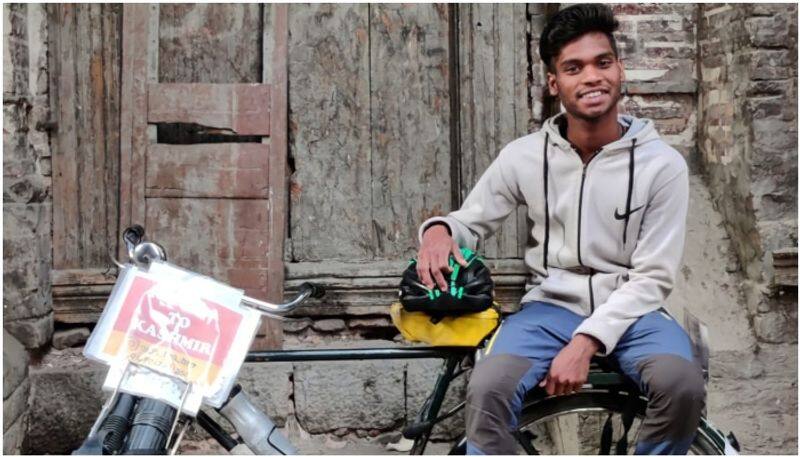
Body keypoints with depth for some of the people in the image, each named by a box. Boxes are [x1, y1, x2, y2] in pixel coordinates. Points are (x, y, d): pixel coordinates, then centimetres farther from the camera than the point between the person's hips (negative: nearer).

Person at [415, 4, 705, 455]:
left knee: (683, 386, -32)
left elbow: (652, 278, -9)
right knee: (487, 391, -30)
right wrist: (438, 229, -17)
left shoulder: (662, 163, -8)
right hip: (551, 307, 1)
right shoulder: (523, 156, -3)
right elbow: (470, 222, 10)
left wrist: (586, 341, -22)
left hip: (629, 309, 0)